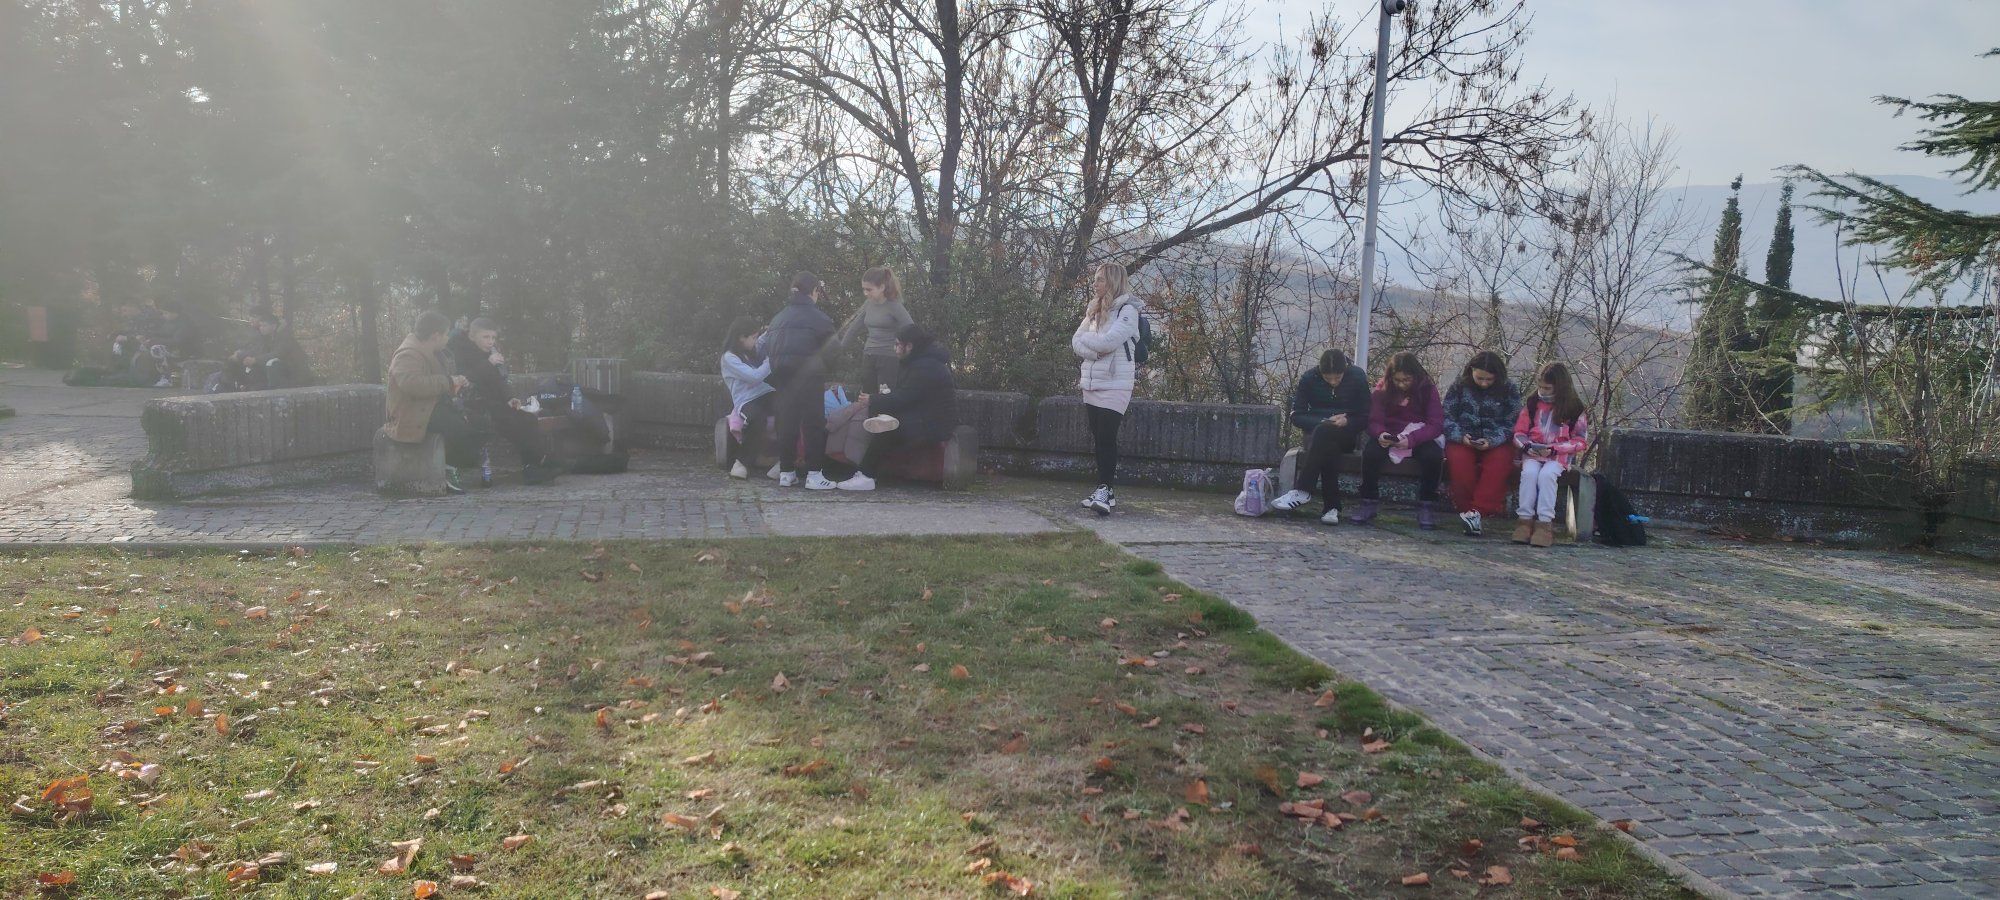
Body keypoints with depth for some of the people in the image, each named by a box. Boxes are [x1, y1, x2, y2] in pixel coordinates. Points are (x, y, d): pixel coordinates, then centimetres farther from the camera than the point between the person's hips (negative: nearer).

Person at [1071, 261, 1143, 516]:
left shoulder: (1127, 310, -6)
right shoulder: (1094, 310, 15)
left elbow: (1109, 340, -19)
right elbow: (1076, 342, 7)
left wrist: (1086, 338, -3)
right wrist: (1095, 350, -11)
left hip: (1114, 385, -7)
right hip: (1091, 383, 7)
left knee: (1107, 437, -12)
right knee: (1099, 438, 9)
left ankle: (1104, 490, -11)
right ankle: (1105, 491, 14)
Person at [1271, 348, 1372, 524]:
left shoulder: (1358, 377, -5)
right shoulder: (1309, 379, -4)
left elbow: (1365, 419, -1)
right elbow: (1296, 416, -3)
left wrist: (1346, 421, -22)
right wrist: (1324, 422, -18)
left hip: (1347, 435, -1)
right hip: (1317, 430, 1)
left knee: (1322, 433, -35)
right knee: (1328, 447, -36)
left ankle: (1302, 490, -38)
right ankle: (1333, 507, -36)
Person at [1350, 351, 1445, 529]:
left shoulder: (1428, 389, -6)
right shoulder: (1383, 388, -2)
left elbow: (1436, 425, -14)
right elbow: (1374, 421, -6)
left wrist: (1411, 439, -31)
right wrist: (1380, 434, -31)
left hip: (1420, 438, -1)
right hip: (1389, 437, 1)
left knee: (1433, 455, -34)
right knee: (1370, 451, -32)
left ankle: (1426, 505, -18)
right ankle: (1369, 503, -18)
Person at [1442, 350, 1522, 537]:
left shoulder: (1508, 390, 3)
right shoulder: (1459, 387, 4)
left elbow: (1512, 424, 0)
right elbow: (1447, 418, 2)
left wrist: (1491, 441, -18)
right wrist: (1461, 437, -18)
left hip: (1495, 443, 0)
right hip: (1462, 441, 0)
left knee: (1499, 462, -33)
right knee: (1458, 460, -33)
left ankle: (1477, 511, -38)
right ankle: (1467, 510, -27)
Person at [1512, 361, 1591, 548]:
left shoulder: (1575, 408, 0)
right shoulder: (1532, 403, 9)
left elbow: (1581, 442, -1)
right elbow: (1519, 432, 13)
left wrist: (1554, 449, -14)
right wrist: (1527, 446, -9)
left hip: (1560, 454, -2)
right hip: (1533, 453, 2)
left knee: (1547, 474, -33)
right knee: (1529, 472, -30)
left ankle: (1545, 523, -31)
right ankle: (1525, 520, -28)